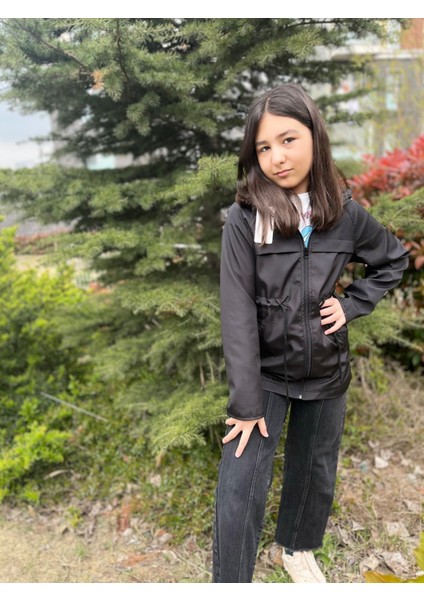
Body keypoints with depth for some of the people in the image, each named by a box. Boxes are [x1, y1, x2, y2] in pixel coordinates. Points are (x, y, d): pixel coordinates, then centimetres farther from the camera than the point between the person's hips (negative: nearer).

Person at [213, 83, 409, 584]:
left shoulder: (344, 213, -7)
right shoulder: (244, 217, -16)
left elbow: (394, 260, 12)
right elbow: (237, 312, -18)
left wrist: (351, 305, -3)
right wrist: (246, 402, -19)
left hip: (325, 371, 3)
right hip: (265, 372, -3)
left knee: (315, 472, 20)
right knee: (239, 490, -4)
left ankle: (296, 548, 48)